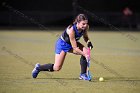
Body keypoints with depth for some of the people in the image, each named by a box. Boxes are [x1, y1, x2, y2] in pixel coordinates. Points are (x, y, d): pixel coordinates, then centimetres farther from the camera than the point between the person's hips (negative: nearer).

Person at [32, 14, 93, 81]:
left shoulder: (86, 27, -19)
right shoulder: (71, 30, -38)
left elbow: (85, 37, 5)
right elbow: (75, 48, -33)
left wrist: (88, 42, -16)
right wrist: (84, 54, -37)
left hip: (74, 42, 6)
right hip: (62, 44, -6)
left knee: (86, 51, -23)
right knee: (57, 68, -7)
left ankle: (83, 74, -12)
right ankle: (38, 68, 21)